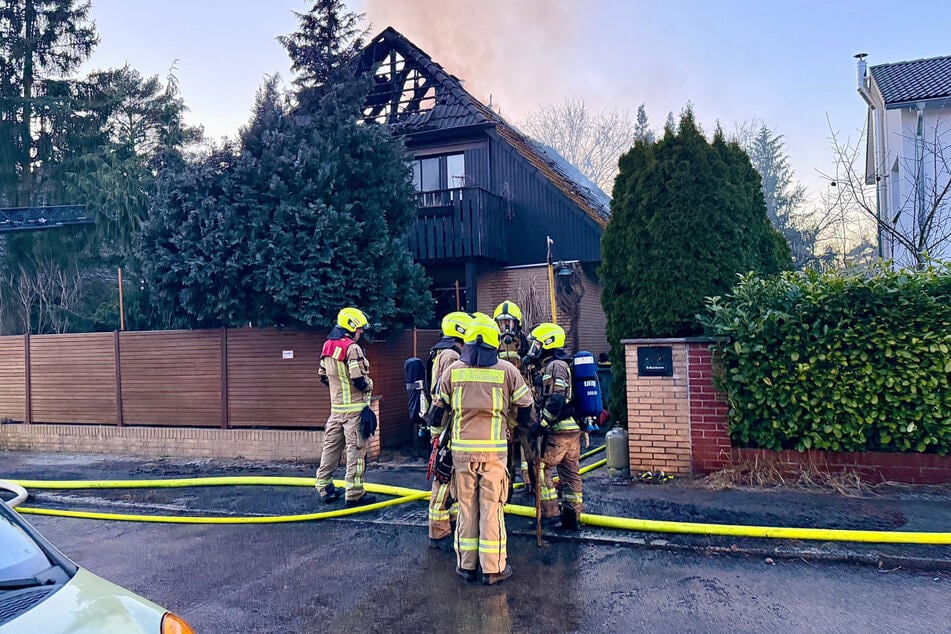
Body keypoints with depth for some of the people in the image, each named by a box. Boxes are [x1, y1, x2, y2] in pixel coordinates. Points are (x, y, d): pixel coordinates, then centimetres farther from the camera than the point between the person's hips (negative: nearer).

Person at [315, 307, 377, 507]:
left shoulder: (328, 346, 10)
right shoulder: (352, 348, -17)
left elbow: (323, 376, 17)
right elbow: (359, 380, -22)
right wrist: (369, 385, -2)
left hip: (336, 406, 8)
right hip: (354, 407, -8)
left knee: (331, 446, 15)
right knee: (356, 449, -3)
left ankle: (324, 487, 21)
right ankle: (354, 494, 0)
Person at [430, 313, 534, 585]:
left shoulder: (453, 370, 2)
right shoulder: (506, 370, -2)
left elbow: (439, 409, 10)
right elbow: (525, 409, 4)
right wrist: (529, 425, 26)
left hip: (461, 448, 1)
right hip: (494, 448, -1)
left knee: (466, 506, 10)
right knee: (491, 506, 4)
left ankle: (466, 565, 17)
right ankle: (493, 567, 9)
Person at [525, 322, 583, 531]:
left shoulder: (554, 366, -13)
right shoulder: (564, 365, 19)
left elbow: (556, 401, -22)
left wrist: (541, 424, -19)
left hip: (559, 430, -10)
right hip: (574, 428, 10)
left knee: (541, 468, -2)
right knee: (570, 473, 10)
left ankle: (550, 514, 0)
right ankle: (571, 517, 15)